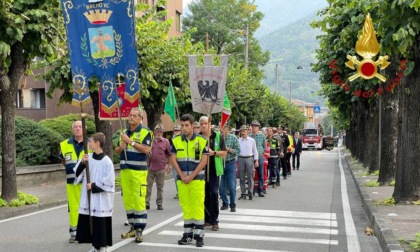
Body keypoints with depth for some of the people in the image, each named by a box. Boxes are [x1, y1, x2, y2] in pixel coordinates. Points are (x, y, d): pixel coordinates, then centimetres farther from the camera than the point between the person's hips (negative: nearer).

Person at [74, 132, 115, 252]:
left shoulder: (107, 161, -13)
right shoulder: (88, 157, 4)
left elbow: (109, 182, -13)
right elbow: (77, 173, 5)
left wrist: (93, 186, -14)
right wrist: (82, 163, -11)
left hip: (101, 200, -6)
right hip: (88, 198, 6)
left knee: (101, 223, -1)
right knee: (89, 222, 11)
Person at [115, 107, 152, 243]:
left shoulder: (145, 132, -4)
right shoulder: (124, 132, 17)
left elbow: (146, 149, -18)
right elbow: (117, 151, 22)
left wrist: (130, 141, -18)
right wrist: (121, 147, -1)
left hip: (139, 171, -7)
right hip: (124, 171, 7)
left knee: (139, 200, -8)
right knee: (127, 200, 9)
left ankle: (140, 230, -4)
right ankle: (133, 227, 19)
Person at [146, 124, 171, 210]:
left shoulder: (165, 141, 5)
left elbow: (169, 154, 9)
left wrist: (168, 164, 4)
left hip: (161, 168, 0)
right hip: (150, 167, 0)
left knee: (160, 187, 7)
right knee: (148, 186, 1)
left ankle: (159, 203, 16)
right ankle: (147, 203, 7)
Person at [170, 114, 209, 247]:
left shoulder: (201, 140, -3)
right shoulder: (176, 140, 5)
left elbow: (204, 161, -6)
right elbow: (173, 160, 3)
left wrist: (191, 176, -11)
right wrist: (182, 176, -7)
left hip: (197, 178, -3)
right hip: (181, 179, 3)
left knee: (198, 206, -4)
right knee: (185, 206, 7)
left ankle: (199, 235, 2)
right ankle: (188, 234, 15)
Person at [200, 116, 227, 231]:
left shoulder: (218, 136, 2)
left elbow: (224, 153, 1)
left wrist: (214, 153, -14)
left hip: (213, 169, -2)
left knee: (214, 194, -8)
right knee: (204, 195, 7)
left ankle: (214, 220, -2)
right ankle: (207, 219, 19)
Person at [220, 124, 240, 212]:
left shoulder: (233, 138, -2)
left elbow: (238, 151, -4)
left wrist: (228, 149, -17)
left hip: (230, 163, -2)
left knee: (231, 186, 0)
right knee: (221, 186, 6)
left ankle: (233, 205, 11)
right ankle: (225, 203, 22)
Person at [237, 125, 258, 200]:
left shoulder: (251, 140, 6)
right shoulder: (238, 141, 6)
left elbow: (255, 151, 9)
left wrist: (256, 161, 4)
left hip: (249, 158, -1)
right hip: (241, 159, 1)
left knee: (250, 177, 0)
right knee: (241, 178, 4)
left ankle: (250, 193, 7)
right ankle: (243, 194, 11)